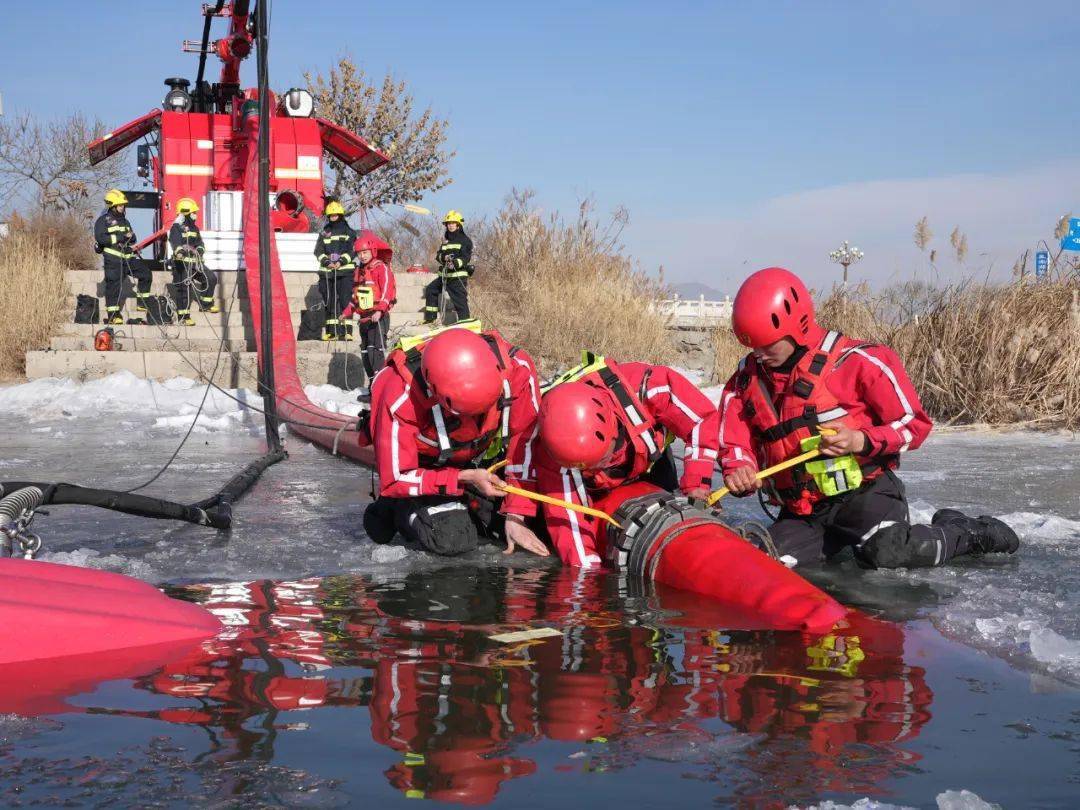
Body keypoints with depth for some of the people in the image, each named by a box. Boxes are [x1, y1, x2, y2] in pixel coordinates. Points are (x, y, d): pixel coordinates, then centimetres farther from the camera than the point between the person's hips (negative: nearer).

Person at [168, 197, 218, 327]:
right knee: (184, 288, -6)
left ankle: (206, 304, 18)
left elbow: (200, 243, 16)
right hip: (182, 263, -8)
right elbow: (175, 243, -25)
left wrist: (200, 249, -7)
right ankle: (183, 316, -1)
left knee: (211, 278, 4)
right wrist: (181, 251, -45)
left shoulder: (194, 227, 16)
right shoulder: (177, 228, -10)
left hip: (195, 262, 8)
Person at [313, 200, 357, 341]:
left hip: (345, 272, -3)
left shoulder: (349, 233, 9)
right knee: (330, 302, 4)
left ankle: (346, 331, -12)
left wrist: (341, 261, -15)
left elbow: (352, 251, 0)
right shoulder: (324, 233, 16)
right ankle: (332, 331, 8)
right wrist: (327, 262, -10)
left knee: (345, 301, -10)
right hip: (327, 272, 3)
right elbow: (318, 251, 7)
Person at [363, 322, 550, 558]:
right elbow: (395, 480, -26)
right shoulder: (401, 399, -37)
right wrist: (464, 478, -33)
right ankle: (400, 510, 6)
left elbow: (524, 443, -18)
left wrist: (515, 516, -18)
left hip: (484, 462, 4)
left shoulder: (517, 368, -31)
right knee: (451, 540, -26)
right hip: (425, 466, -4)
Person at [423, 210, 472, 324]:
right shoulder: (446, 240, 18)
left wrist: (456, 263, -33)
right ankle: (430, 318, 23)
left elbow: (466, 258, -14)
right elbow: (438, 256, 11)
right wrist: (444, 257, -13)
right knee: (430, 290, 15)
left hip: (459, 276, -8)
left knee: (460, 301, -11)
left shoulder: (465, 240, -2)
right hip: (444, 275, 8)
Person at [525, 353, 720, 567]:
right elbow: (568, 522, -35)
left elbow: (703, 417, -30)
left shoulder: (643, 387, -44)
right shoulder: (550, 453, -39)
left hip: (651, 459, 1)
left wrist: (696, 485, -33)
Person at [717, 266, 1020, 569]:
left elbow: (914, 424, -6)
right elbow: (734, 444, 11)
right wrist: (738, 470, -13)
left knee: (888, 554, -30)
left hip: (864, 490, -6)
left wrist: (861, 441, -23)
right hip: (801, 513, 6)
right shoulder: (746, 380, 4)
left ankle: (967, 533, 1)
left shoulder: (856, 361, -10)